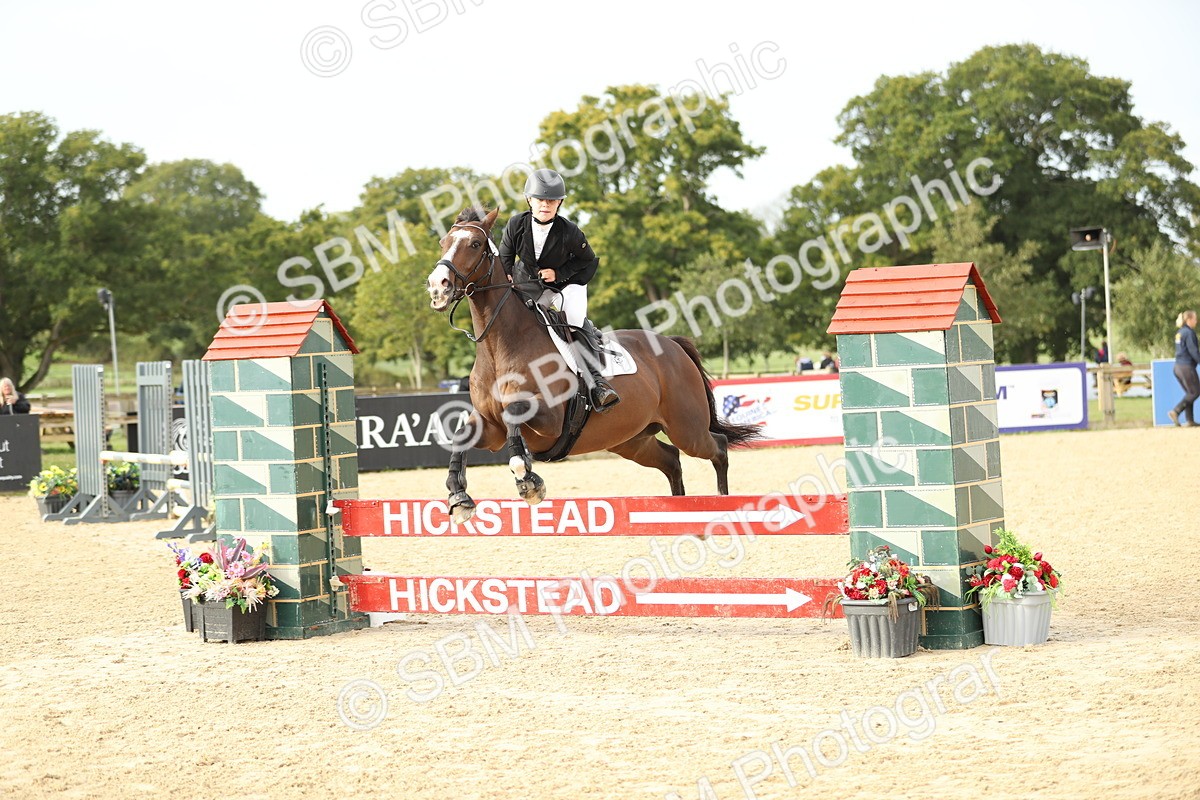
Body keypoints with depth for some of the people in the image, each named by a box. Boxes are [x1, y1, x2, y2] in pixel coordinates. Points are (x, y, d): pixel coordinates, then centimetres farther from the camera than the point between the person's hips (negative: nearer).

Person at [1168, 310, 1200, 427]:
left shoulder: (1179, 333, 14)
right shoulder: (1189, 332, -13)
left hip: (1178, 366, 9)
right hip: (1187, 366, -9)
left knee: (1190, 393, 12)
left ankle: (1190, 421, 9)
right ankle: (1175, 412, -11)